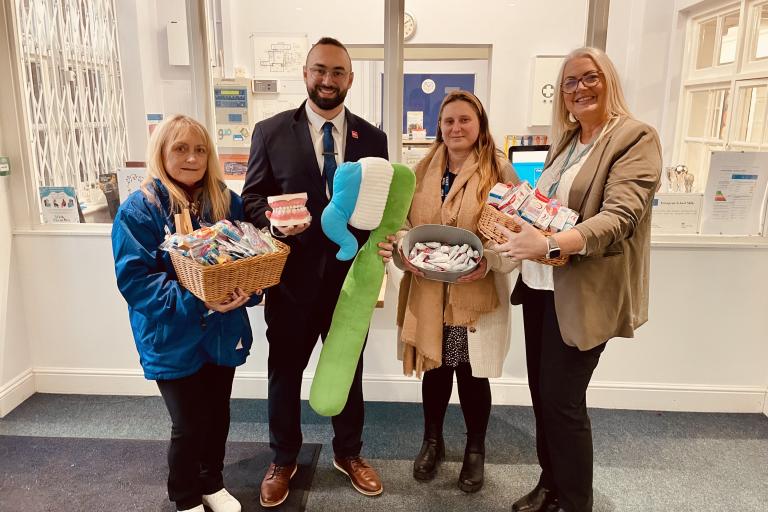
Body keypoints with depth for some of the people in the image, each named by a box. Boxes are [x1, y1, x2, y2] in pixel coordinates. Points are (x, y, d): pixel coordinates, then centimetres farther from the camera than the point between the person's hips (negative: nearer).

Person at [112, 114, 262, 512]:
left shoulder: (228, 203, -2)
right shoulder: (138, 210, -12)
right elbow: (133, 278, -17)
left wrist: (245, 291, -19)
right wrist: (194, 301, -27)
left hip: (223, 331, 4)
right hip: (173, 340, -3)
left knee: (218, 414, 18)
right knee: (189, 425, 8)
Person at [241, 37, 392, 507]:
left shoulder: (372, 138, 3)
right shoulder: (271, 132, -2)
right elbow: (252, 198, 0)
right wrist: (275, 219, -22)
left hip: (351, 274, 2)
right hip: (291, 275, -1)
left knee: (349, 370, 18)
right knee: (285, 371, 15)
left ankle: (349, 454, 41)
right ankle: (284, 461, 39)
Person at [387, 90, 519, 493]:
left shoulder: (500, 171, -5)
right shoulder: (422, 170, 7)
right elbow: (401, 224, 8)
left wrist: (489, 262, -23)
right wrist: (406, 254, -10)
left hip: (477, 295, -3)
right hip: (428, 292, 3)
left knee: (473, 375, 10)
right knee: (434, 370, 16)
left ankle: (475, 450, 35)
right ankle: (432, 441, 40)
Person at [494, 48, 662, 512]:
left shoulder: (636, 137, -10)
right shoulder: (565, 139, 13)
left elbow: (619, 217, -23)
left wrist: (549, 244, -35)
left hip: (583, 293, -7)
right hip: (541, 284, 7)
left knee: (563, 400, -1)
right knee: (541, 392, 15)